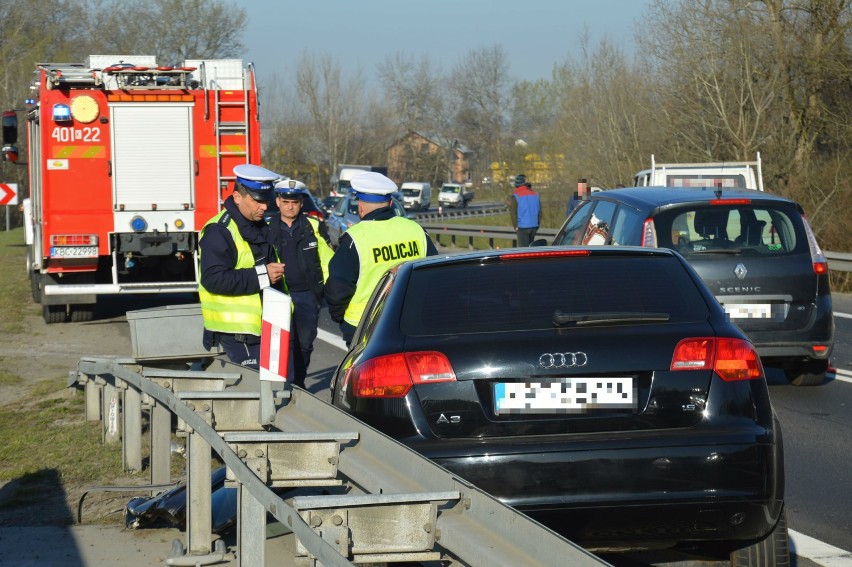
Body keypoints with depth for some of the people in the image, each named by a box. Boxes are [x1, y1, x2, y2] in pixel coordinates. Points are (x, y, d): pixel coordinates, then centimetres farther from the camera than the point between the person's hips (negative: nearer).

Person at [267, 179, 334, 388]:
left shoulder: (314, 226, 4)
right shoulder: (268, 229, 5)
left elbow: (327, 259, 8)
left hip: (308, 295, 1)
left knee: (305, 344, 7)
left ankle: (299, 384, 21)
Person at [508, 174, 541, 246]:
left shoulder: (515, 196, -7)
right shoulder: (535, 195, 9)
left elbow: (513, 212, -10)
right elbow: (540, 211, 13)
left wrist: (515, 226, -1)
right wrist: (538, 224, 19)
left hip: (523, 227, -5)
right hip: (534, 226, 5)